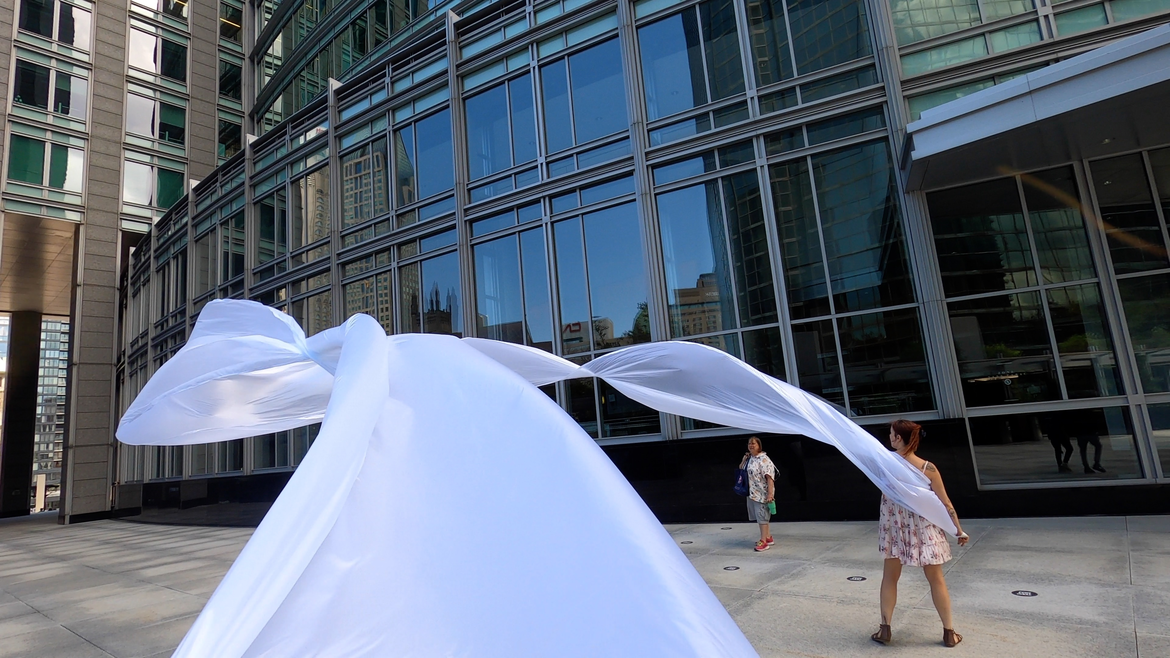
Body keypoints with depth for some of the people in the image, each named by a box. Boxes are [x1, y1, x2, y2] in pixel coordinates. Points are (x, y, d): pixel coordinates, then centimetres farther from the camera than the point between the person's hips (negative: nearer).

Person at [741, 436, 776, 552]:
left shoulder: (764, 459, -15)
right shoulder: (749, 458, 11)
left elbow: (769, 477, -21)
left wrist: (770, 493, -27)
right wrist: (744, 460, 5)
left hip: (762, 493, -9)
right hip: (751, 493, 9)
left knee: (761, 516, -4)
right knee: (758, 516, 15)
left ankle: (764, 541, 3)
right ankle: (768, 537, 28)